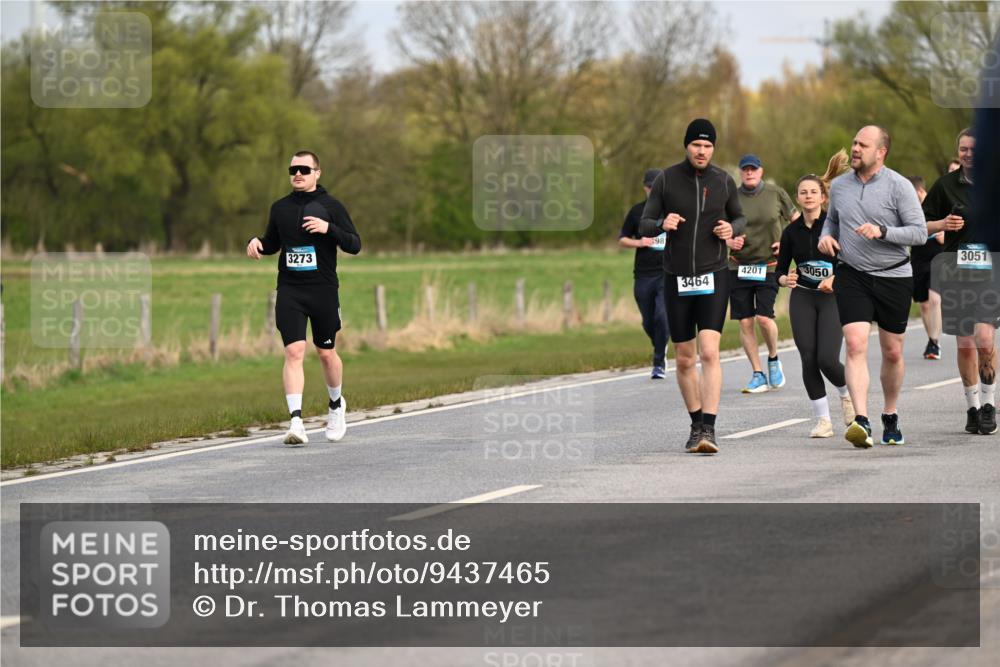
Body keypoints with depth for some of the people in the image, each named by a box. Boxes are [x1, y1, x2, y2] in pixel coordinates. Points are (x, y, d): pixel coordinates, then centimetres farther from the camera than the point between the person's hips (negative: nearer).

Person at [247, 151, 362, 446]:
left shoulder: (331, 206, 1)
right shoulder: (280, 208, 10)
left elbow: (355, 245, -3)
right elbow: (273, 243, 23)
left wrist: (329, 228, -19)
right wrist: (257, 242, 1)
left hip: (323, 289, -1)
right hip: (289, 291, 1)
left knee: (326, 353, 11)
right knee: (294, 351, -13)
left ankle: (336, 405, 38)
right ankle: (296, 421, -19)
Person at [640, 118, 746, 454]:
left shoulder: (723, 181, 1)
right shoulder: (666, 180, -2)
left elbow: (739, 218, 16)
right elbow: (644, 227, 0)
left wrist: (732, 229, -8)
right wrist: (663, 223, -22)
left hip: (713, 277, -1)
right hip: (677, 278, 1)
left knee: (709, 353, -17)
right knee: (685, 360, 8)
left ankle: (708, 429, -21)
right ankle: (696, 425, 25)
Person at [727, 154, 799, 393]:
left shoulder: (776, 194, 1)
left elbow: (797, 221, 13)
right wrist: (730, 241, -10)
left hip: (769, 266, -2)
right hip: (739, 266, 2)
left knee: (764, 317, -15)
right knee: (745, 322, -1)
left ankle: (773, 359, 14)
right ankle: (758, 375, 9)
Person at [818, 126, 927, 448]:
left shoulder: (899, 186, -7)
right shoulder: (839, 185, 5)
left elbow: (919, 232, -9)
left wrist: (882, 231, -22)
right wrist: (826, 236, 2)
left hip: (893, 277, -1)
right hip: (852, 276, 1)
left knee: (892, 353, 9)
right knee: (856, 345, -17)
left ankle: (890, 417, 29)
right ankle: (861, 421, -26)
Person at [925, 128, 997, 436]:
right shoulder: (946, 185, 4)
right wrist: (942, 224, -10)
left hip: (991, 271, -2)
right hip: (956, 271, 2)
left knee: (983, 337, -18)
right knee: (965, 345, 5)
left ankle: (989, 402, -1)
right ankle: (972, 407, 20)